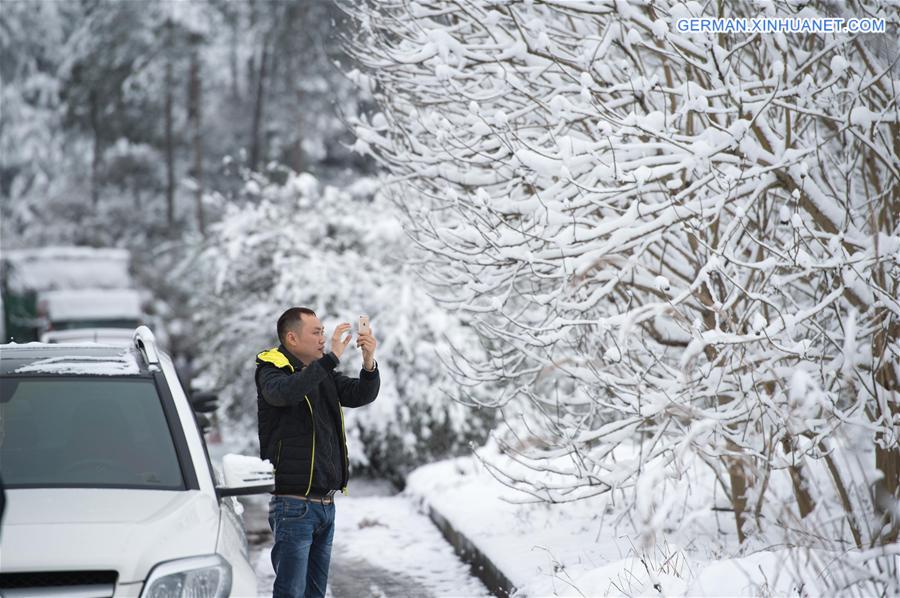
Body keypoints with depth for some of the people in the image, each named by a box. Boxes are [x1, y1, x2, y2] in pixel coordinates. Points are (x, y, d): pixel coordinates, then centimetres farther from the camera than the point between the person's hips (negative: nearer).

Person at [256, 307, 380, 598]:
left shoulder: (323, 374, 15)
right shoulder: (272, 370, -6)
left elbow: (361, 395, 7)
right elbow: (285, 392, -29)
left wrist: (369, 363, -12)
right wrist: (332, 357, -30)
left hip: (326, 503, 7)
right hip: (294, 504, -7)